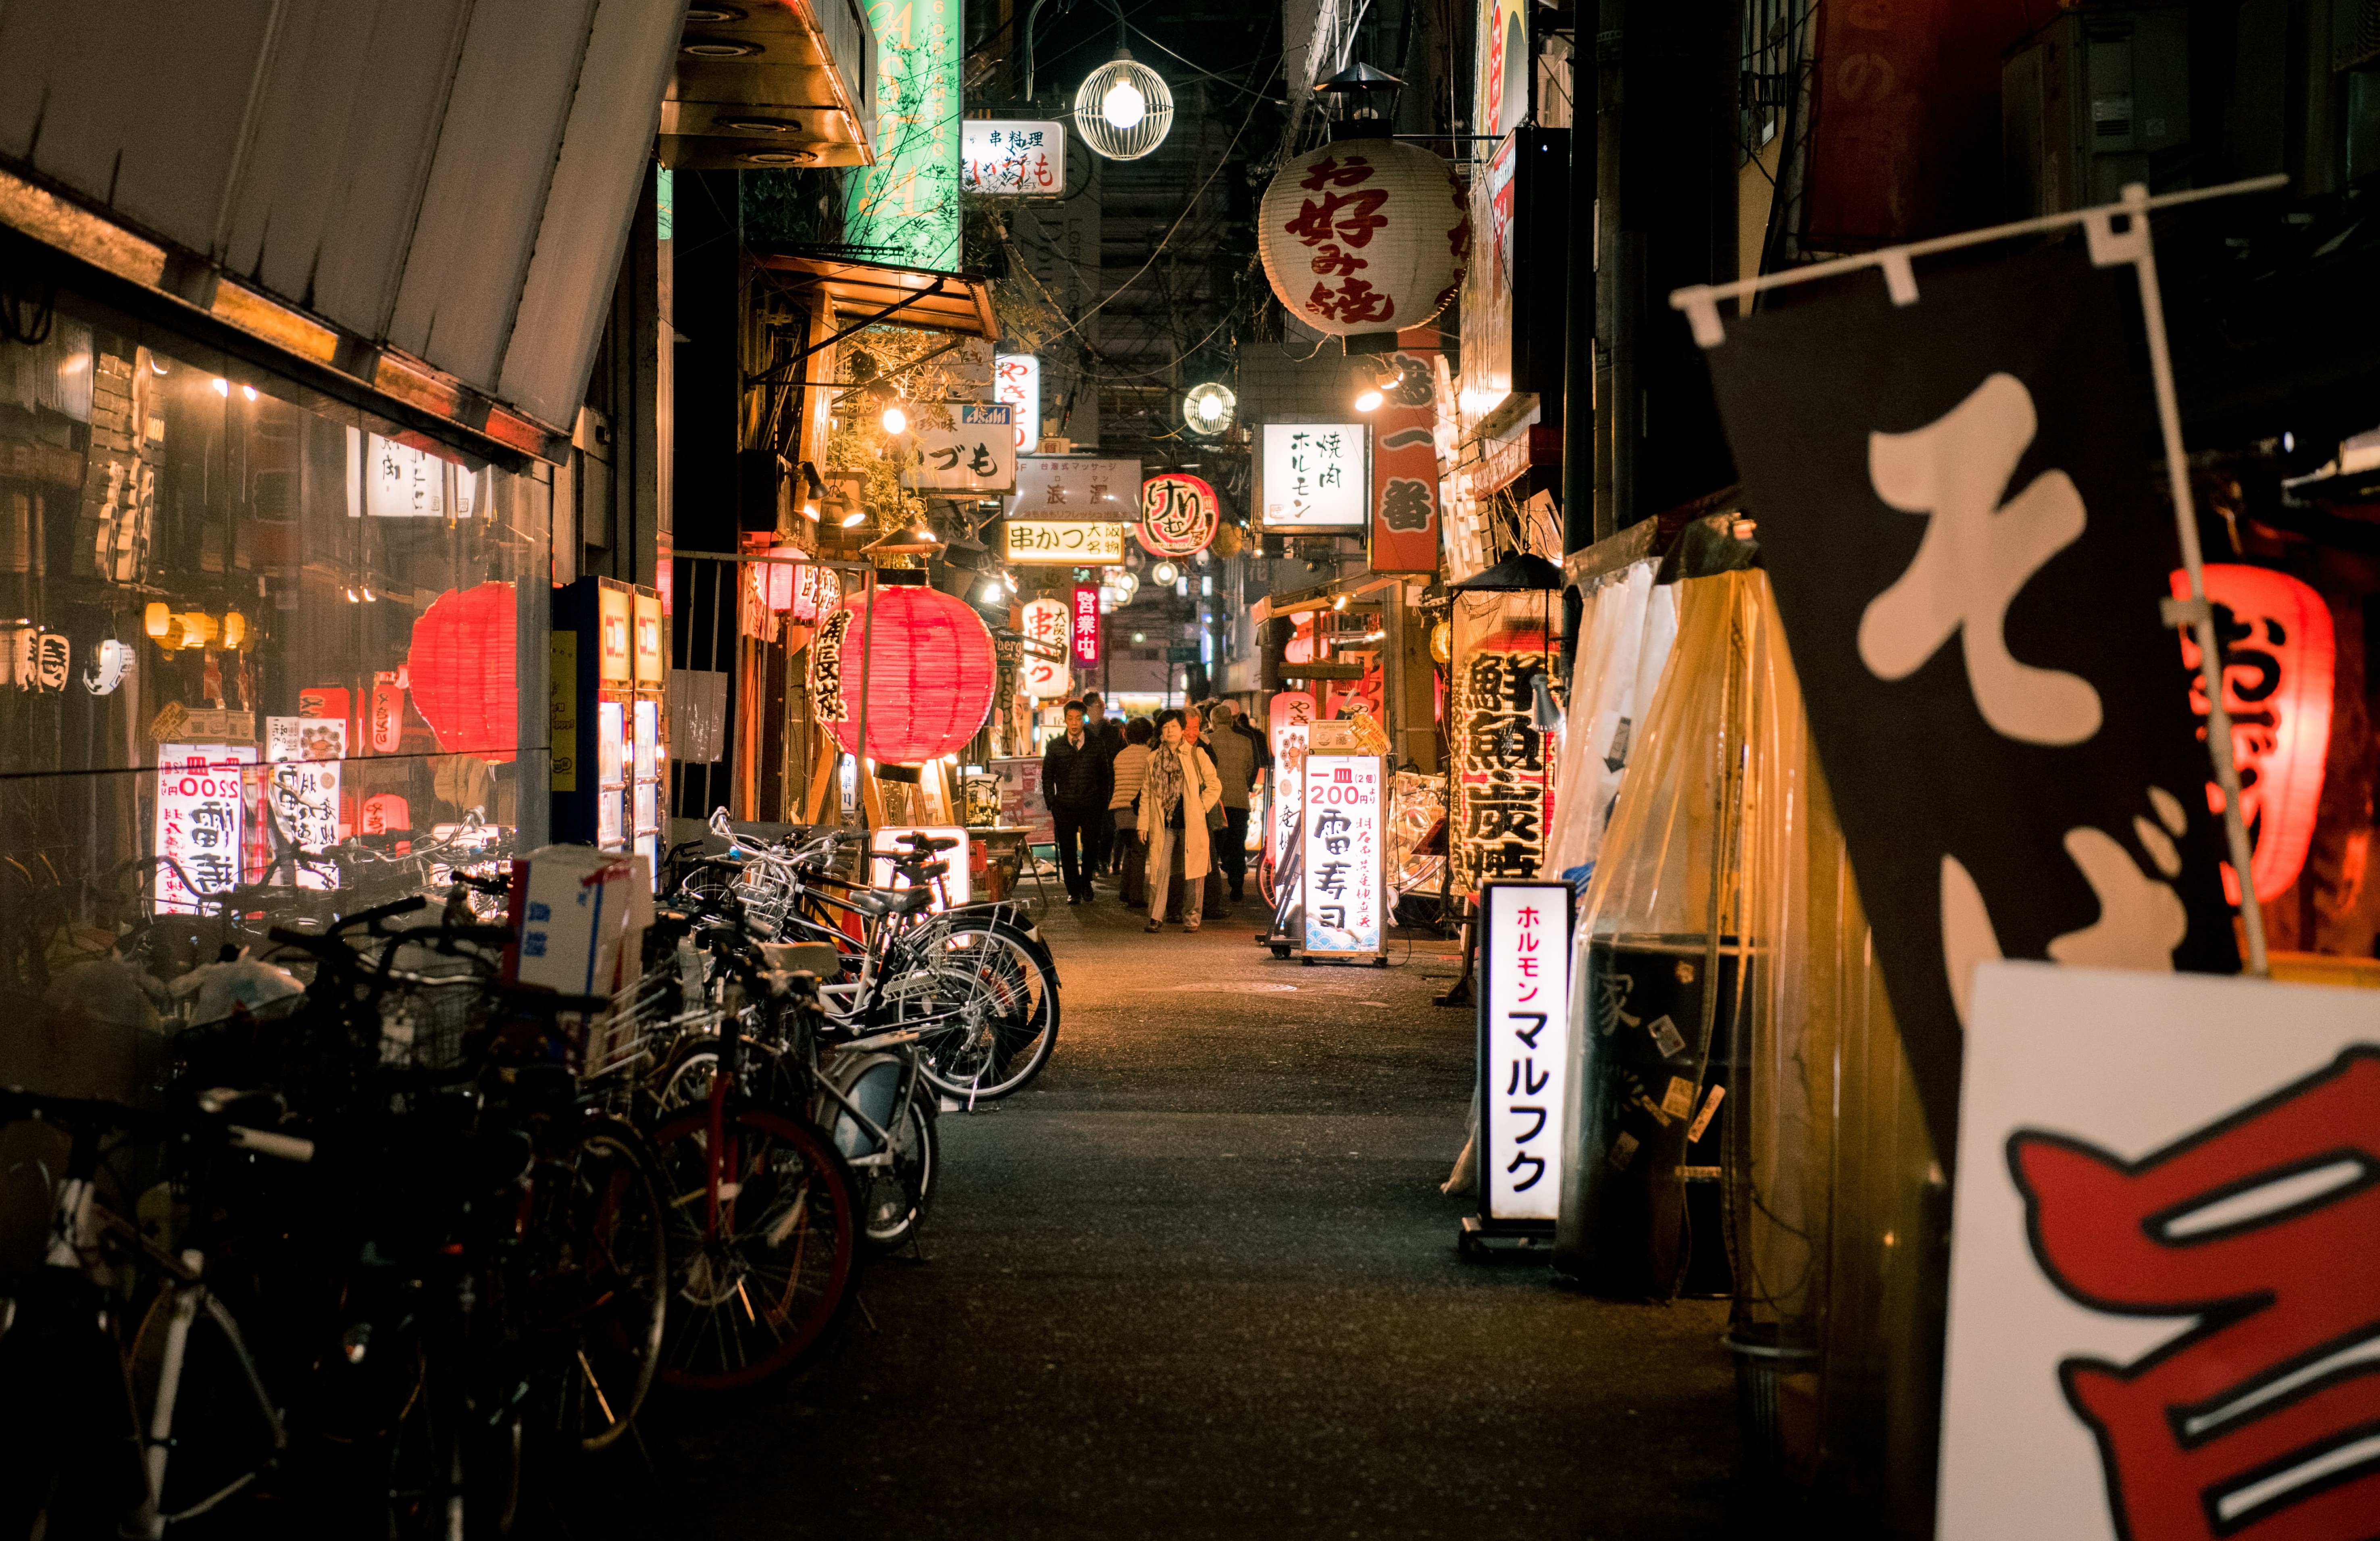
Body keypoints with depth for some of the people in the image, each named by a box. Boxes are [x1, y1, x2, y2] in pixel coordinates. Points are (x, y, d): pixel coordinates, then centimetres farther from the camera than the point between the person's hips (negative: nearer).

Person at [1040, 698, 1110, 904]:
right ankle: (1073, 891, 13)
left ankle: (1086, 882, 19)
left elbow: (1104, 777, 10)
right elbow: (1047, 777, 10)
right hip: (1065, 807, 1)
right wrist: (1052, 804, 2)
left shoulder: (1095, 746, 6)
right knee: (1067, 850, 2)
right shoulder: (1055, 746, 6)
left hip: (1090, 806, -1)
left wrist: (1103, 805, 3)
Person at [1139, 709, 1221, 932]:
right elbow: (1146, 792, 13)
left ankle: (1191, 918, 10)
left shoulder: (1196, 755, 3)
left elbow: (1214, 786, 5)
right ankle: (1156, 917, 1)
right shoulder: (1154, 758, 10)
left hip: (1191, 824, -2)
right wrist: (1144, 824, 8)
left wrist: (1200, 809, -1)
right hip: (1163, 824, 2)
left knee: (1192, 872, 1)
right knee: (1160, 870, -5)